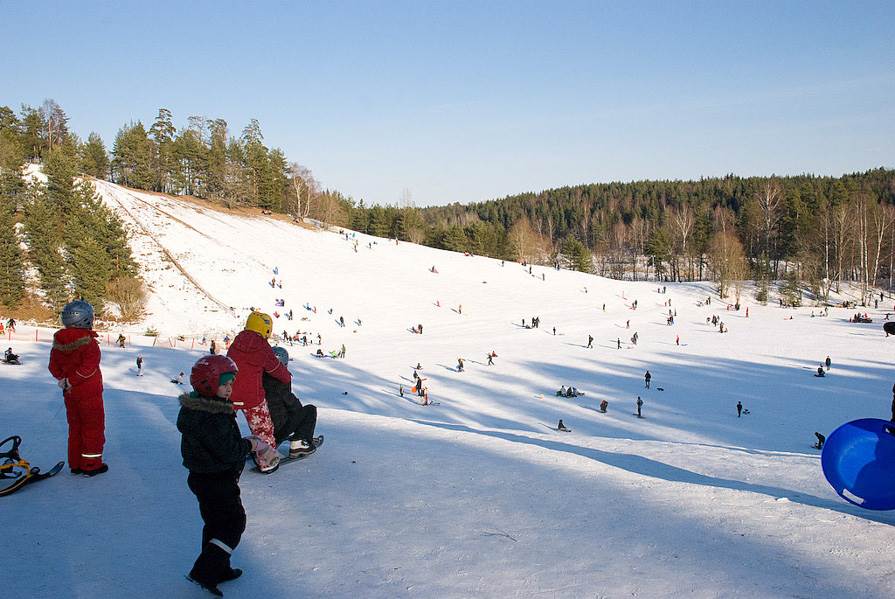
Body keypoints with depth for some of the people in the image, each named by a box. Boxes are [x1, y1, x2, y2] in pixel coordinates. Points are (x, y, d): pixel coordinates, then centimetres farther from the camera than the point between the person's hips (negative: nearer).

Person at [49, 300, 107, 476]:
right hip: (89, 392, -6)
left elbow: (53, 367, 4)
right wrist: (71, 381, -15)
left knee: (75, 427, 18)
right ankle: (91, 464, 13)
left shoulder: (58, 341, 1)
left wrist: (63, 380, 1)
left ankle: (75, 464, 24)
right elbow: (88, 368, -26)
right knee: (93, 428, 7)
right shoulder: (88, 341, -20)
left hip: (69, 393, 6)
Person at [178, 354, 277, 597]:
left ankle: (219, 569, 32)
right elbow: (228, 451, -28)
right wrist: (252, 444, -12)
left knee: (216, 522, 20)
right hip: (217, 481, -10)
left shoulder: (199, 407, 5)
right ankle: (204, 572, 1)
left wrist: (245, 442, 4)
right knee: (234, 522, 2)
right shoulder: (212, 417, -28)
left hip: (202, 477, 10)